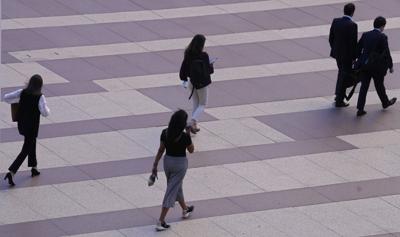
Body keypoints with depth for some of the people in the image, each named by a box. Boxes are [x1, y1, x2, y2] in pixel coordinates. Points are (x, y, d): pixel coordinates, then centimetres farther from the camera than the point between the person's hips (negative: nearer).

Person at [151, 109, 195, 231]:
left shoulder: (165, 133, -9)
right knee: (171, 191, 0)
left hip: (167, 161, 5)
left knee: (176, 187, 27)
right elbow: (191, 150, -6)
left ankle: (185, 209, 49)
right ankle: (160, 222, -2)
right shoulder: (185, 136, -22)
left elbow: (161, 150, -3)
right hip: (180, 163, -5)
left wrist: (155, 166, 3)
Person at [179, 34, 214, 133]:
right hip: (202, 83, -4)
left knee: (195, 104, 20)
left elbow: (184, 68, -2)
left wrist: (184, 80, 10)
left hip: (192, 82, 5)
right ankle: (192, 122, -10)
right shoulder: (204, 56, -21)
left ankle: (194, 125, 20)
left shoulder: (188, 54, -8)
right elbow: (208, 70, -14)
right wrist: (211, 65, 7)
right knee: (202, 104, 10)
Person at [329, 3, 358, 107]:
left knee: (342, 73, 27)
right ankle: (339, 101, 14)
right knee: (344, 77, 7)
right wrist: (354, 57, -8)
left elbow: (331, 38, 3)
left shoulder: (335, 21, -4)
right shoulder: (352, 25, -22)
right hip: (347, 55, -6)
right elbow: (353, 43, -20)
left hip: (337, 53, 6)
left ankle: (339, 95, 31)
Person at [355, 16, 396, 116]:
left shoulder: (365, 35, 1)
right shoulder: (382, 37, -14)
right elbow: (386, 53, -13)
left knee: (364, 86, 6)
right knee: (379, 85, 16)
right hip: (377, 66, -4)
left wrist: (360, 60, 21)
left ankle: (360, 109, 2)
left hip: (365, 66, 4)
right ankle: (385, 102, 40)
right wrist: (390, 66, -1)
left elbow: (358, 49, 6)